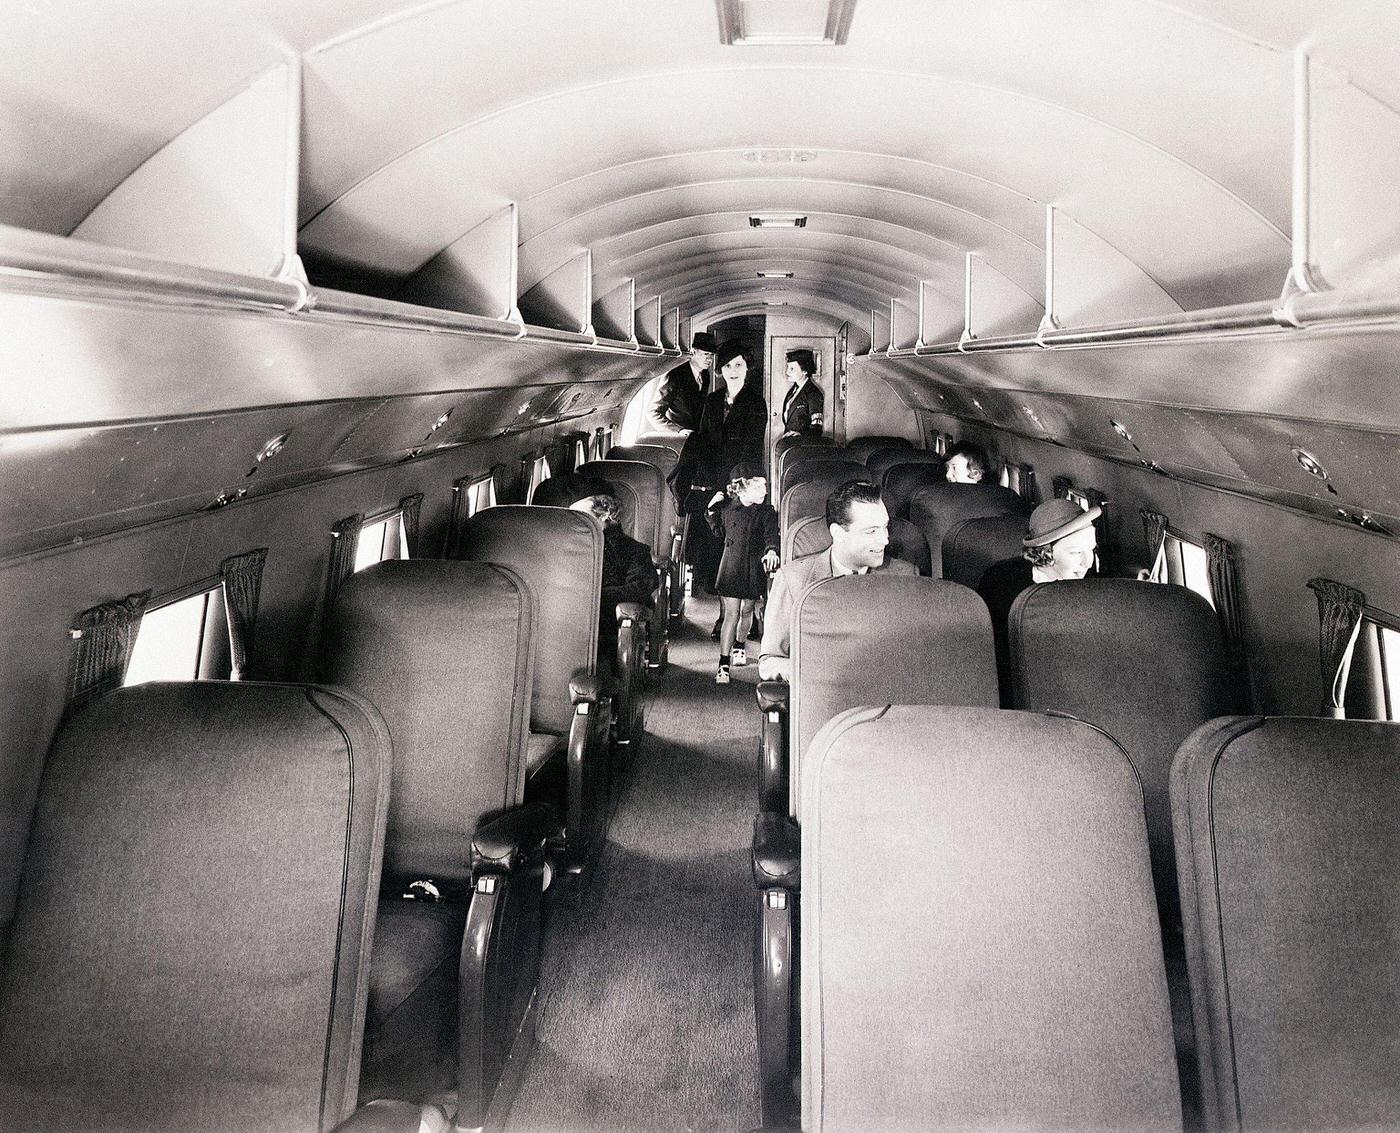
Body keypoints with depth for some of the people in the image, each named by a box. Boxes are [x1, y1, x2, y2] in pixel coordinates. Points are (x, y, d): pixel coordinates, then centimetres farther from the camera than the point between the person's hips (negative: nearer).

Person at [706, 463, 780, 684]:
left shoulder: (766, 512, -5)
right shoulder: (727, 508, 0)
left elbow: (771, 533, -22)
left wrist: (771, 550, -43)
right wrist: (711, 513, 5)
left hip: (754, 570, 0)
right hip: (731, 568, 0)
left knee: (747, 610, 15)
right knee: (731, 614, -6)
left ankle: (739, 646, 43)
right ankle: (723, 664, -7)